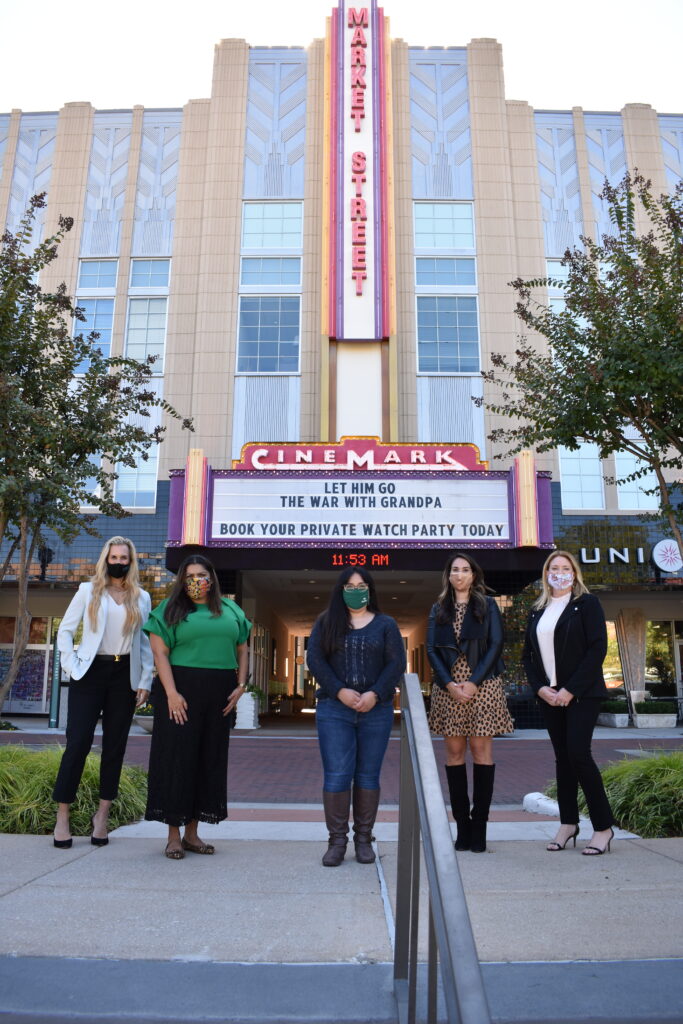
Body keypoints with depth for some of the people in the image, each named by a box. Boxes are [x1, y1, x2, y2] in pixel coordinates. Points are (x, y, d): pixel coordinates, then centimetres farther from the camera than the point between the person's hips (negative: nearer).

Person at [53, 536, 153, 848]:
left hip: (125, 676, 2)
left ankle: (102, 814, 17)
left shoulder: (141, 598, 9)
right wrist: (72, 666, -6)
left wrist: (145, 682, 3)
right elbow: (65, 630, 5)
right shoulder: (88, 591, 4)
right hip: (90, 673, -2)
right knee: (77, 743, -5)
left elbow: (146, 643, 9)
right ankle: (62, 817, 5)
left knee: (115, 746, 6)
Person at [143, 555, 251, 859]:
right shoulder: (170, 609, 3)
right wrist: (171, 693, -15)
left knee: (211, 760, 8)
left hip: (220, 695, 4)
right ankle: (173, 836, 9)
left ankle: (192, 833, 19)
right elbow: (159, 652, -5)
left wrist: (240, 685, 3)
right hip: (181, 692, -4)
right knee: (178, 759, -1)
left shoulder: (230, 611, 14)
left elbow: (242, 650, 16)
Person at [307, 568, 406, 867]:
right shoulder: (326, 623, 8)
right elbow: (315, 660, -1)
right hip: (334, 710, 0)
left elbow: (397, 663, 1)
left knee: (368, 776, 6)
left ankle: (364, 839, 17)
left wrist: (374, 694, -13)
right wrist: (341, 691, -13)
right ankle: (337, 841, 7)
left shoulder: (385, 624, 9)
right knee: (337, 775, -4)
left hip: (376, 710, 1)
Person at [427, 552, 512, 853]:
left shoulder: (487, 605, 7)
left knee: (480, 748, -3)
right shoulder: (439, 609, 13)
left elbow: (496, 644, -2)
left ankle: (479, 826, 3)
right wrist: (449, 684, -9)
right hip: (448, 687, 2)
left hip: (481, 685, -2)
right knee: (454, 751, 2)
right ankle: (462, 825, 8)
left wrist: (474, 682, -12)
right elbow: (431, 649, 6)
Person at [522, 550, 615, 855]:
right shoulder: (537, 611, 13)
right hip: (549, 696, 5)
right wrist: (540, 688, -4)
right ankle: (568, 823, 16)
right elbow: (528, 654, 13)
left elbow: (598, 649, -10)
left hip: (581, 694, -5)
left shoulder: (587, 604, -2)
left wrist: (571, 690, -15)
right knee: (562, 757, 7)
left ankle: (603, 827, 1)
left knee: (578, 753, -12)